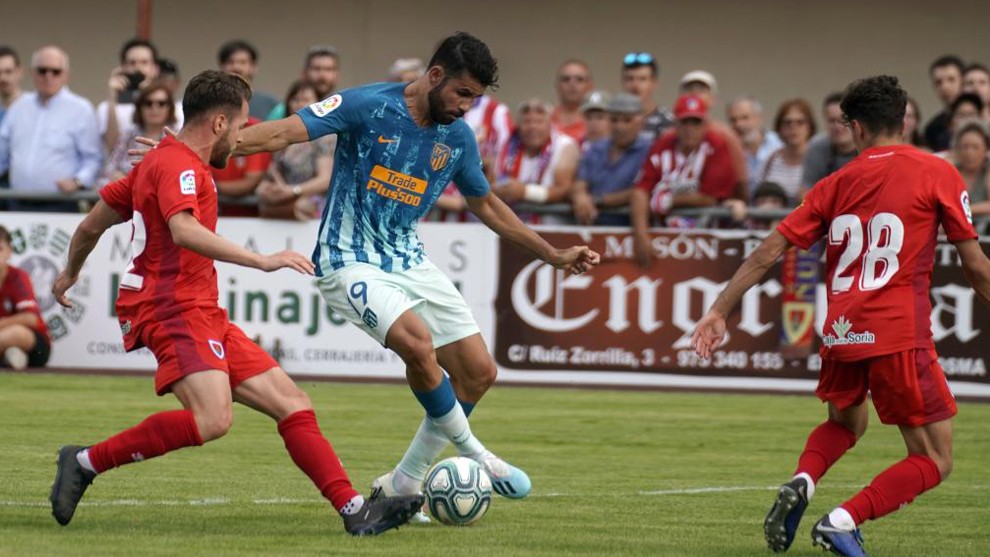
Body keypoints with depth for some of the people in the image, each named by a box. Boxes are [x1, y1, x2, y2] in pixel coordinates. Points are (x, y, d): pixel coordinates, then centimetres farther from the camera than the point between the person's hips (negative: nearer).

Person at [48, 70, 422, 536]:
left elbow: (92, 224, 27)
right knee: (212, 419, -30)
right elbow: (184, 231, -32)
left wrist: (70, 274, 44)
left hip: (202, 313, 11)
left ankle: (355, 510, 0)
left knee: (292, 404, 4)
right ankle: (87, 462, -17)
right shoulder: (180, 167, -11)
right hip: (173, 309, -11)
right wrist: (261, 261, -36)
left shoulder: (160, 161, 20)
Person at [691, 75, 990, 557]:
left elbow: (768, 252, 7)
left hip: (840, 335, 5)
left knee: (845, 423, 32)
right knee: (933, 461, 5)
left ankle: (802, 482, 1)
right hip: (901, 335, -5)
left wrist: (719, 311, 12)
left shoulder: (837, 183, 10)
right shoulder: (937, 174, 0)